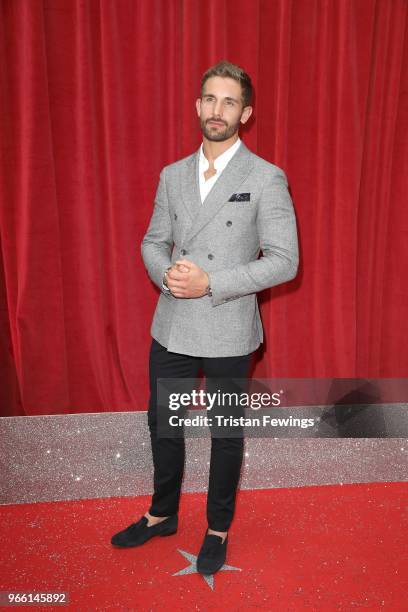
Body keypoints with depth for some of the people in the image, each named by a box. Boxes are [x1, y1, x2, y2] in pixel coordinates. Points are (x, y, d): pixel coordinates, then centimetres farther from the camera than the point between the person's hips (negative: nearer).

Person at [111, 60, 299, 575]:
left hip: (228, 333, -4)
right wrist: (166, 274, -11)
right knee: (162, 424, 17)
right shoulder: (172, 175, 7)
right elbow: (153, 241, 11)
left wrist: (211, 283, -21)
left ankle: (218, 530, 37)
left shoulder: (266, 178, -9)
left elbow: (283, 260, -13)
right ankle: (162, 515, 43)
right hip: (171, 328, 5)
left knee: (226, 434, 13)